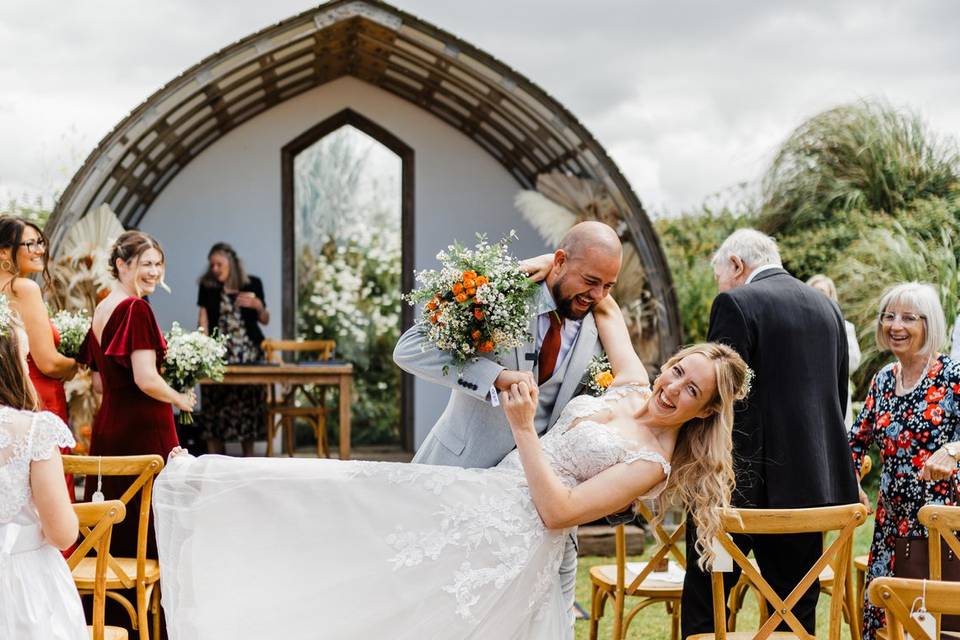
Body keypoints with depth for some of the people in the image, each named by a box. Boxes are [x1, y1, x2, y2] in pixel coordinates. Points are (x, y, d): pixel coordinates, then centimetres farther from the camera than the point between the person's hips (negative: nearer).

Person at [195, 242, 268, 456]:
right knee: (215, 405, -6)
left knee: (248, 402, -2)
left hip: (248, 354, 0)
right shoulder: (208, 286, 5)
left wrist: (259, 306, -9)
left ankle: (248, 460, 6)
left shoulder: (253, 284, 6)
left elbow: (265, 320, 13)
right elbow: (203, 318, -1)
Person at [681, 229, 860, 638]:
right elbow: (839, 397, 17)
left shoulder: (736, 304, -9)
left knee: (703, 606, 1)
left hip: (746, 481, -7)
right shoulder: (827, 308, 13)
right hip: (811, 481, 7)